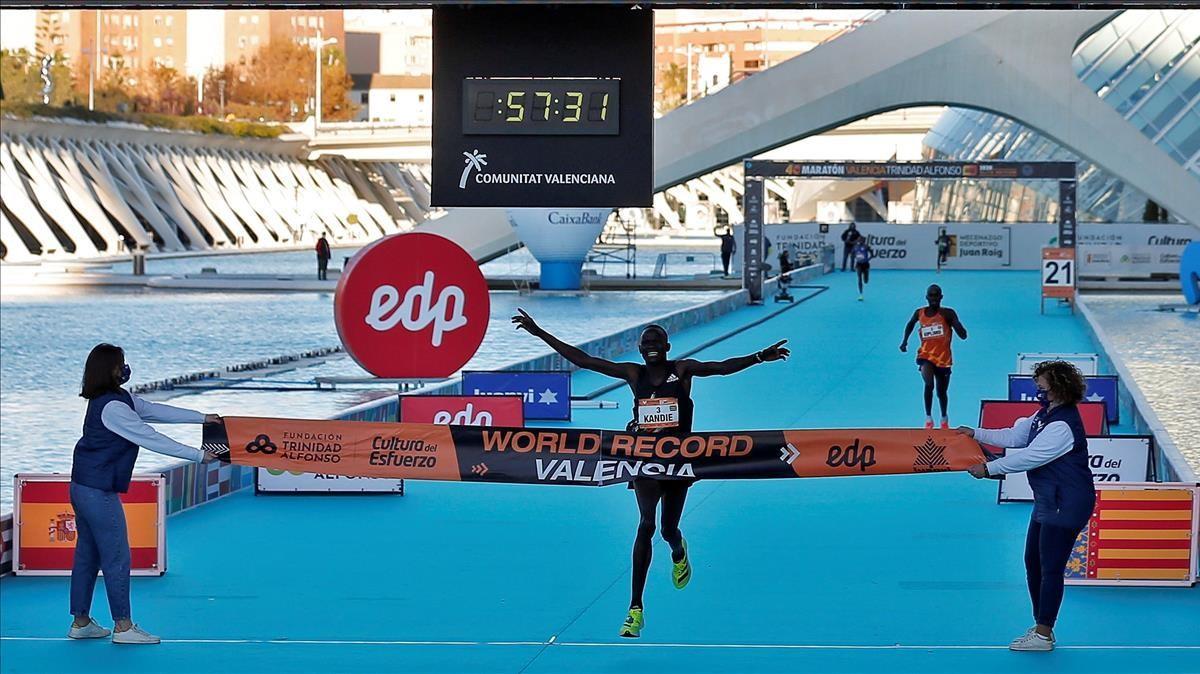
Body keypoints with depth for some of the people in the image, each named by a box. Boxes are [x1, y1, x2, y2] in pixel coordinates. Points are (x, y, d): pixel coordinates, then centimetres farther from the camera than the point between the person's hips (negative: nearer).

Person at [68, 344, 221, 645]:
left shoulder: (121, 399, 10)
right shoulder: (112, 407, -20)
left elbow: (155, 410, 16)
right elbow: (151, 439, -19)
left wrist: (202, 417, 17)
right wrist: (197, 455, -14)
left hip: (83, 487, 10)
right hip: (99, 492, -10)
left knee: (87, 555, 14)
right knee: (117, 557, -4)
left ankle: (81, 622, 20)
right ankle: (123, 626, 1)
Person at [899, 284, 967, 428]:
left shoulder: (948, 313, -10)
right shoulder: (919, 313, -2)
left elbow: (963, 335, -17)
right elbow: (911, 323, 23)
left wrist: (952, 320, -30)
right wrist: (905, 340, 14)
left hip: (943, 358, 0)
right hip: (926, 355, 0)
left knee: (942, 392, 14)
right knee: (929, 384, -27)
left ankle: (944, 418, 42)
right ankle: (928, 417, -12)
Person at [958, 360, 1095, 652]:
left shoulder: (1062, 426, -23)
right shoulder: (1045, 415, 10)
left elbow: (1028, 458, -23)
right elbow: (1015, 435, 19)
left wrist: (988, 469, -16)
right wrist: (976, 434, 14)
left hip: (1066, 506, -11)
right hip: (1048, 503, 11)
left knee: (1051, 569, -5)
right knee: (1033, 562, 16)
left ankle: (1043, 636, 2)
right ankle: (1041, 626, 26)